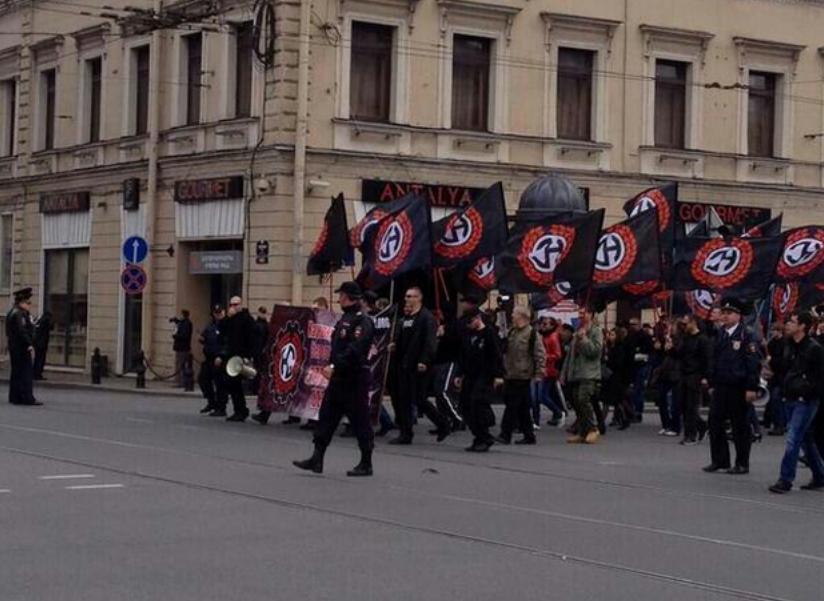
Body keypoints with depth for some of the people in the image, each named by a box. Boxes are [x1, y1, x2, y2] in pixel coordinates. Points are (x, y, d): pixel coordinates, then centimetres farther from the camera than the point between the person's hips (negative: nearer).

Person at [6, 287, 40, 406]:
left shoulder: (11, 313, 18)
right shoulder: (19, 314, -16)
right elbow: (21, 331, -23)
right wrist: (29, 345, -23)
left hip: (14, 348, 11)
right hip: (22, 348, -11)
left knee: (16, 373, 12)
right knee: (26, 373, -9)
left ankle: (14, 397, 15)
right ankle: (27, 398, -10)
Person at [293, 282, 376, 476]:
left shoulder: (362, 321, -15)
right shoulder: (345, 318, 17)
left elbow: (355, 349, -25)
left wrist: (334, 366, -27)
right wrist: (331, 366, 14)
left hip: (355, 378, -10)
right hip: (339, 377, 10)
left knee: (360, 420, -2)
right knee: (326, 416, 7)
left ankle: (366, 464, 7)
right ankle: (317, 459, 10)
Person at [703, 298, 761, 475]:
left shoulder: (746, 336, -9)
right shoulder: (720, 335, 11)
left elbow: (754, 364, -12)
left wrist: (751, 388, -16)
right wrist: (712, 384, 14)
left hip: (738, 389, -6)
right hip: (720, 387, 6)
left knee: (740, 426, 3)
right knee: (715, 422, 5)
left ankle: (742, 464, 11)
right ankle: (719, 460, 16)